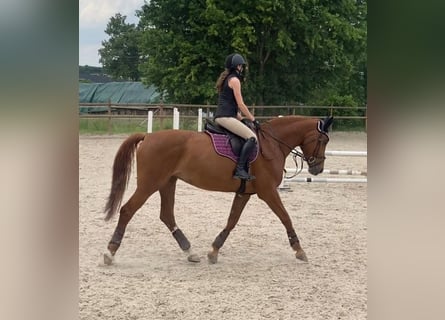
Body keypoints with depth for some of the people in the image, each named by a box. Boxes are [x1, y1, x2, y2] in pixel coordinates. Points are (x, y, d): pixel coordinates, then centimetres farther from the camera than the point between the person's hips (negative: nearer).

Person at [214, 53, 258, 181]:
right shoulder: (234, 80, -6)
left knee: (249, 136, 19)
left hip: (220, 116, 10)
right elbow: (241, 104, -9)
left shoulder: (225, 79, 23)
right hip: (226, 117, -10)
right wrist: (253, 119, -1)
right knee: (252, 137, -20)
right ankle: (240, 169, -29)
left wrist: (241, 118, 23)